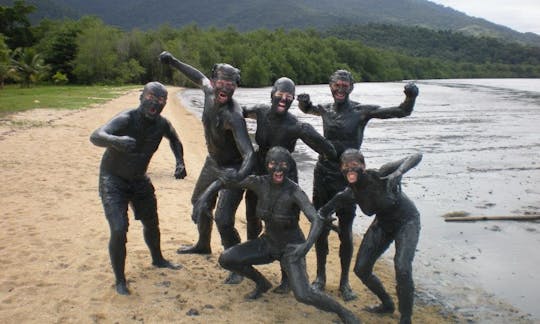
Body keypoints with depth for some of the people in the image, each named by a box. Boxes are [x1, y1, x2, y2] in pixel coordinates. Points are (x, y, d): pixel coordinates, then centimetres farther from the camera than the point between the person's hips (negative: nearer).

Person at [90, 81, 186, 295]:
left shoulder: (161, 124, -12)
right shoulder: (126, 119, -28)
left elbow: (174, 139, 12)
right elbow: (95, 136, -44)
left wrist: (180, 162, -3)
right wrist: (116, 140, -65)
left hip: (139, 179, 6)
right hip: (113, 180, -6)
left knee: (151, 223, 18)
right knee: (119, 229, -17)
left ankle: (158, 259, 46)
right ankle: (119, 280, 3)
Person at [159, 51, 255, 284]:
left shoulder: (233, 116, -34)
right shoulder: (209, 91, -13)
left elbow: (249, 153, -43)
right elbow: (200, 77, 13)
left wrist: (240, 175, -62)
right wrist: (174, 62, 16)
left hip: (232, 168, -8)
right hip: (213, 162, 9)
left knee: (223, 219, -16)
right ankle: (203, 245, 52)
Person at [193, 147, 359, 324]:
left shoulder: (294, 191, -26)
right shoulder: (259, 182, -15)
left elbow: (317, 220, -36)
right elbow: (223, 181, -8)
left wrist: (307, 245, -54)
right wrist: (204, 196, -24)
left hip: (291, 247, -5)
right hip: (268, 243, 5)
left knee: (303, 295, -26)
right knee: (225, 259, -8)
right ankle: (262, 283, 19)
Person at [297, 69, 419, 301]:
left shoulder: (361, 111, -6)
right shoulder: (326, 109, 5)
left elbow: (402, 112, -8)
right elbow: (306, 108, 27)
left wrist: (410, 97, -28)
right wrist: (303, 100, 4)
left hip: (347, 178, -3)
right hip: (323, 175, 3)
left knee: (345, 231, 4)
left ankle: (344, 281, 22)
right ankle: (320, 276, 28)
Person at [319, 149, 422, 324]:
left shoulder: (380, 176, -32)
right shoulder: (350, 193, -19)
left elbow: (416, 157, -33)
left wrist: (398, 173, -49)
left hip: (406, 221, -5)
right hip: (383, 224, 5)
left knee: (402, 268, -26)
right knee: (361, 269, 4)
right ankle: (387, 303, 31)